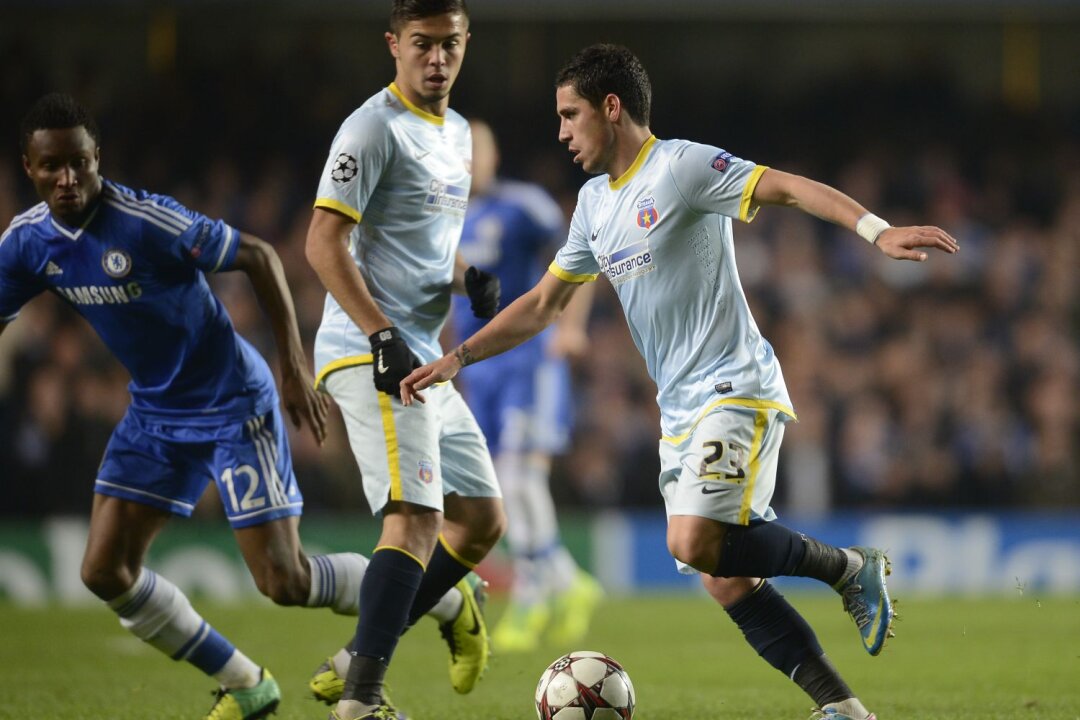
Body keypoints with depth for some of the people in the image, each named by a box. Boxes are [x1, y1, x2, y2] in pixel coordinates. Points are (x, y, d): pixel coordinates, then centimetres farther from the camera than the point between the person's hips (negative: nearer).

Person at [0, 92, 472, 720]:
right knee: (106, 572, -3)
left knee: (284, 582, -9)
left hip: (233, 403, -7)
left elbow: (259, 256, -18)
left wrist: (296, 369, -18)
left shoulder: (145, 221, -25)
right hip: (156, 413, 7)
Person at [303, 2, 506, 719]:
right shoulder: (375, 127, -10)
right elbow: (325, 242, -16)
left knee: (482, 519, 13)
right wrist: (383, 335, -24)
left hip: (424, 359, 10)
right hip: (370, 354, -10)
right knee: (417, 515, -21)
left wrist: (469, 278, 7)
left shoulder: (457, 133, 18)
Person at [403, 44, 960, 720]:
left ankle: (850, 568, -7)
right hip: (680, 412, 8)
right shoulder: (595, 202, 17)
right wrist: (456, 359, 18)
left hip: (736, 389, -8)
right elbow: (542, 304, 25)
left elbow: (791, 187, -18)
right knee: (727, 582, 0)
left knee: (695, 543, -26)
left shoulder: (681, 166, -9)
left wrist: (876, 230, -33)